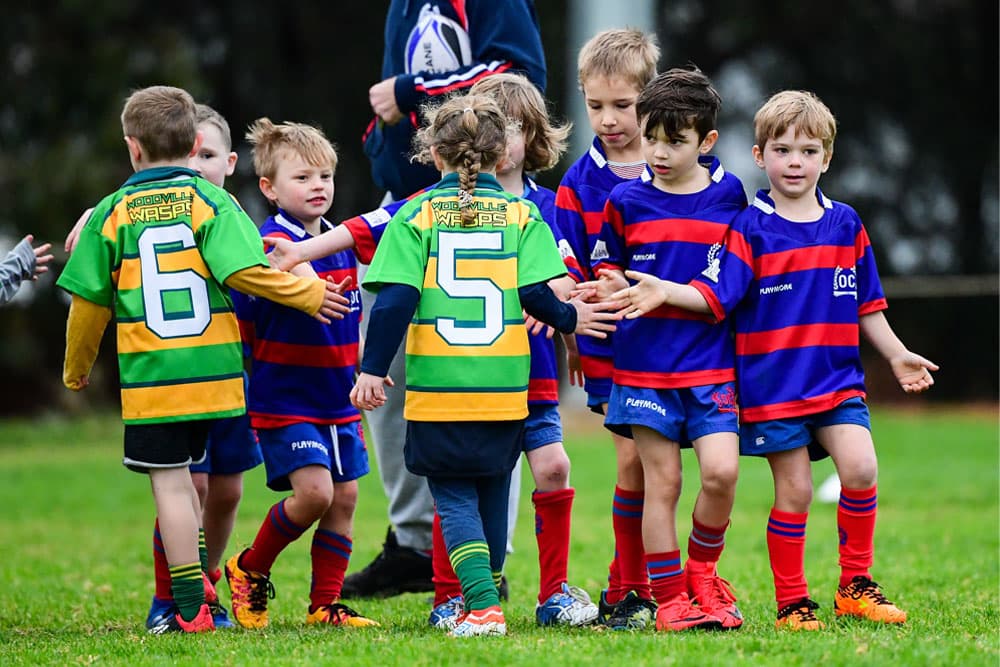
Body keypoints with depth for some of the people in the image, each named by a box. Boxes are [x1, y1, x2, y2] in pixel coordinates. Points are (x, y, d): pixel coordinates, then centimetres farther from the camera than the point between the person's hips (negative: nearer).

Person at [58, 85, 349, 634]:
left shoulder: (112, 213, 1)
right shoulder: (211, 201, -1)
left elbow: (88, 301, 5)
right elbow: (245, 272, -13)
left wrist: (77, 367, 19)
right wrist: (309, 293, 1)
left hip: (148, 378, -2)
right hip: (213, 373, 2)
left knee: (170, 483, -1)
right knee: (185, 476, 19)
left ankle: (191, 607, -1)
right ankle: (195, 576, 12)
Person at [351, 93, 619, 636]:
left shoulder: (416, 215, -2)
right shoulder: (521, 213, 3)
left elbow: (395, 299, -9)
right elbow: (535, 294, -5)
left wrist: (373, 368, -4)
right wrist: (569, 319, 15)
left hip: (436, 388, -2)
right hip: (503, 387, 2)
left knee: (454, 499, 3)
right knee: (492, 496, 17)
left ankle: (483, 606, -13)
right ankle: (486, 600, 27)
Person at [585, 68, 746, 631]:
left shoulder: (729, 194, 3)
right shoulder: (626, 201, 1)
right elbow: (606, 269, 11)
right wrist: (611, 287, -8)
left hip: (712, 366, 0)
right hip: (645, 365, 0)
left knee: (722, 472, -12)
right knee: (662, 482, -1)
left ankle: (702, 570, 12)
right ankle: (669, 597, 9)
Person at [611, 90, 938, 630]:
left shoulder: (846, 225, 9)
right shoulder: (749, 230, -3)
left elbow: (867, 305, 18)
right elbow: (714, 295, -11)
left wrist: (897, 356, 17)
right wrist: (666, 292, -27)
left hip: (838, 378, 3)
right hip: (773, 384, -3)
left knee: (860, 469, -14)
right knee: (793, 490, -2)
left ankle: (856, 586, 1)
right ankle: (791, 602, 9)